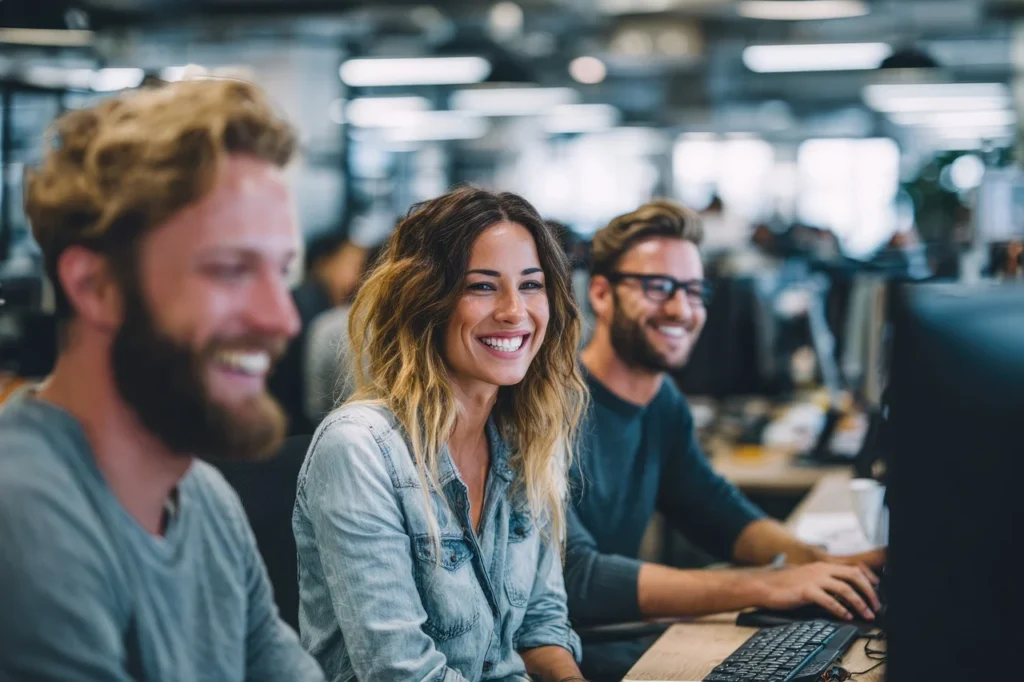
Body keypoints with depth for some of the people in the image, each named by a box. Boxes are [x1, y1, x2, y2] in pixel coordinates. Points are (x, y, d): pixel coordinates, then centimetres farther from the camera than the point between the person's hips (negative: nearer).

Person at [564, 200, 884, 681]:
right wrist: (764, 587, -32)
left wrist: (817, 564, -7)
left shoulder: (662, 398, 7)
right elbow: (575, 578, -29)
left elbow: (717, 512, 13)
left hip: (622, 637, 8)